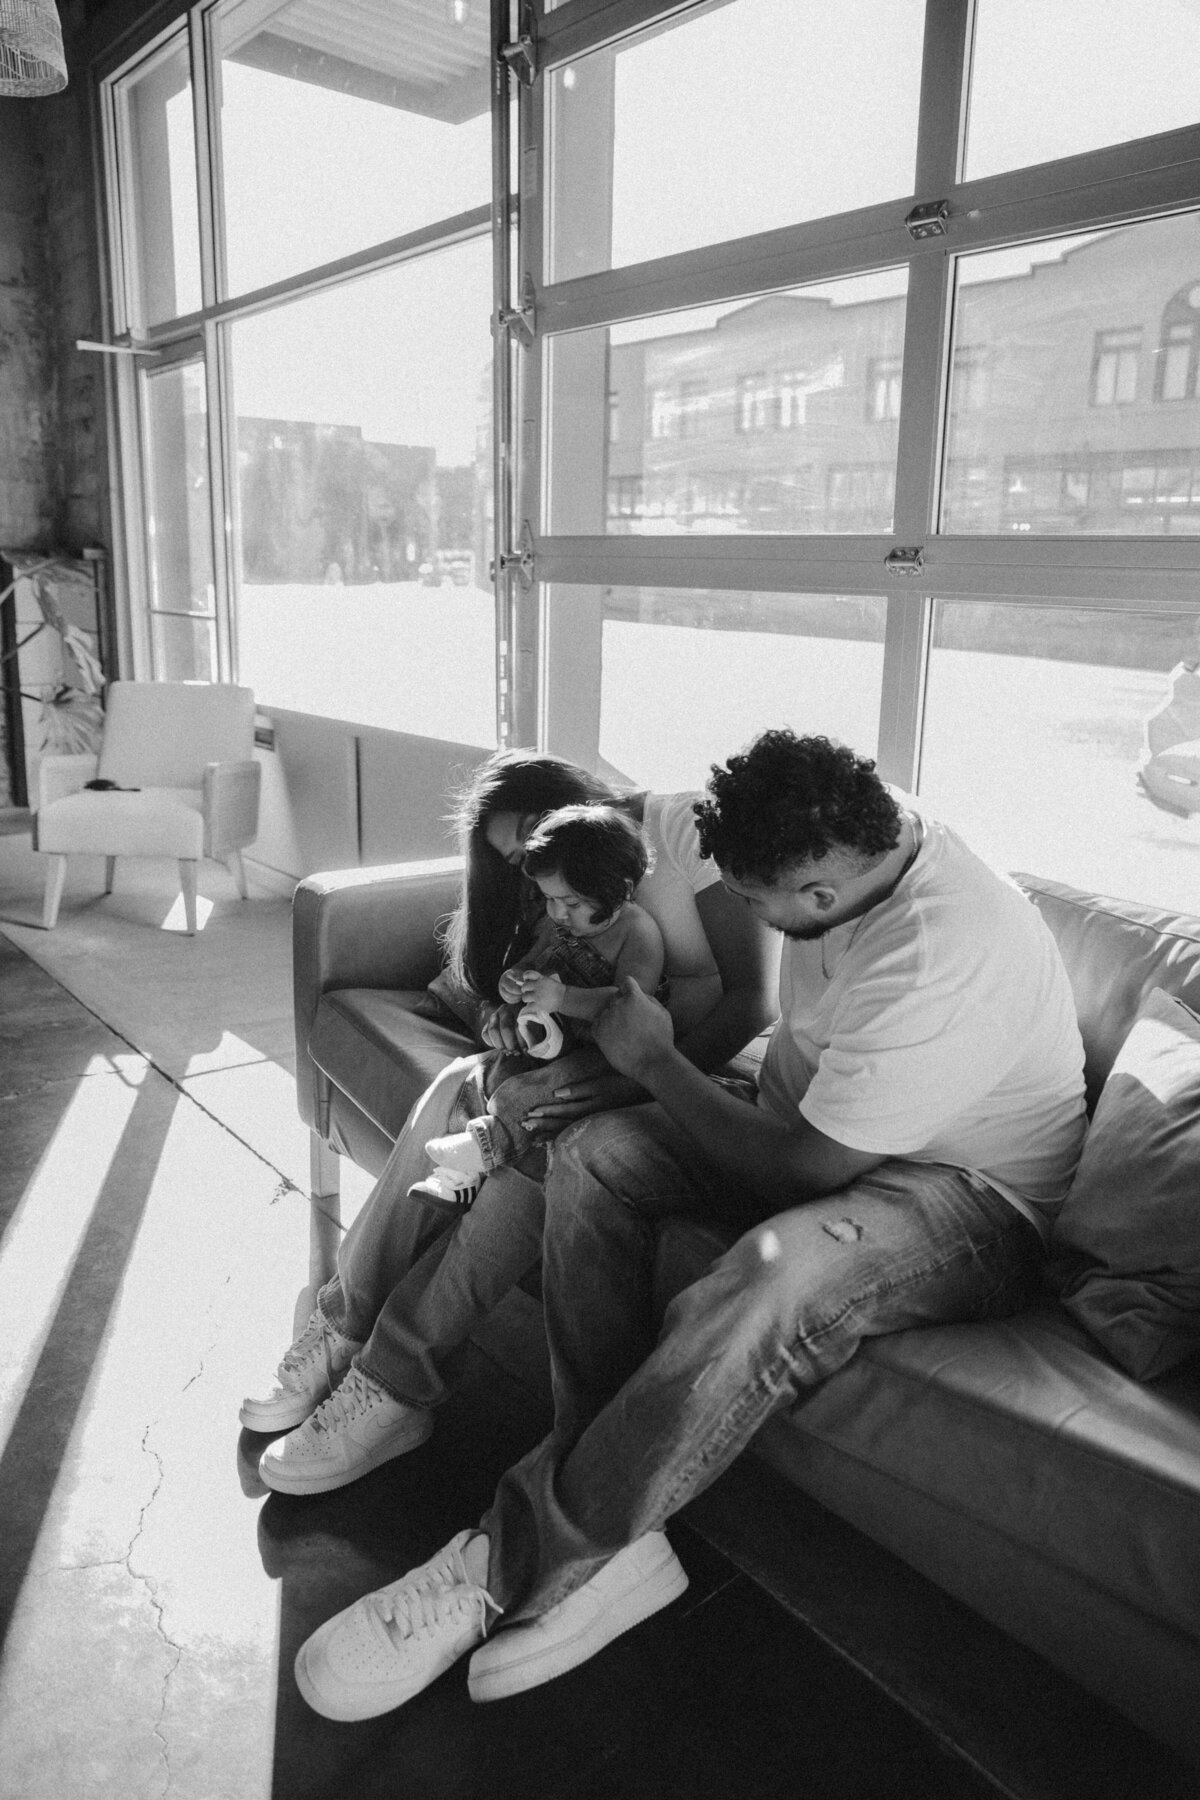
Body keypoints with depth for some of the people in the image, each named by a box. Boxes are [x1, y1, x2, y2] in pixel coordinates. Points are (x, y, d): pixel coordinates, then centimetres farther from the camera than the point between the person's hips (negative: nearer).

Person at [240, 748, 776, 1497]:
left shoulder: (686, 825, -12)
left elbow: (754, 999, -18)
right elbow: (503, 999, 6)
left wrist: (640, 1077, -30)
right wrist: (506, 1042, -19)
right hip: (609, 1060, 7)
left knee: (545, 1140, -31)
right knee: (456, 1087, -18)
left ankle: (395, 1386, -20)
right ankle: (348, 1328, -11)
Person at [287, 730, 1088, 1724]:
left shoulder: (938, 964, -33)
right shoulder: (867, 832, -6)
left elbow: (800, 1167, -25)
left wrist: (655, 1059, -14)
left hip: (979, 1201, -9)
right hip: (832, 1132, 9)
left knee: (776, 1273, -41)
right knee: (594, 1155, -12)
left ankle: (515, 1564, -21)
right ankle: (613, 1537, -12)